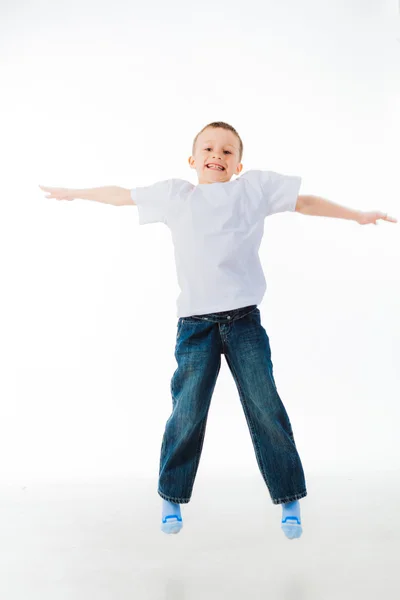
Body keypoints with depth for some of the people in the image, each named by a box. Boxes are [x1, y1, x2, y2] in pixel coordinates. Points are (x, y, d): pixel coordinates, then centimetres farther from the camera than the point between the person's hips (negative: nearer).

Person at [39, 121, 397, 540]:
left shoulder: (256, 187, 8)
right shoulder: (174, 195, 9)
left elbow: (305, 202, 16)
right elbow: (120, 195, 20)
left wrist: (358, 215, 14)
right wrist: (73, 193, 29)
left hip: (244, 320, 0)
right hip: (195, 324, 0)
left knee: (266, 408, 1)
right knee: (187, 414, 1)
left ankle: (289, 501, 14)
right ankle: (171, 499, 20)